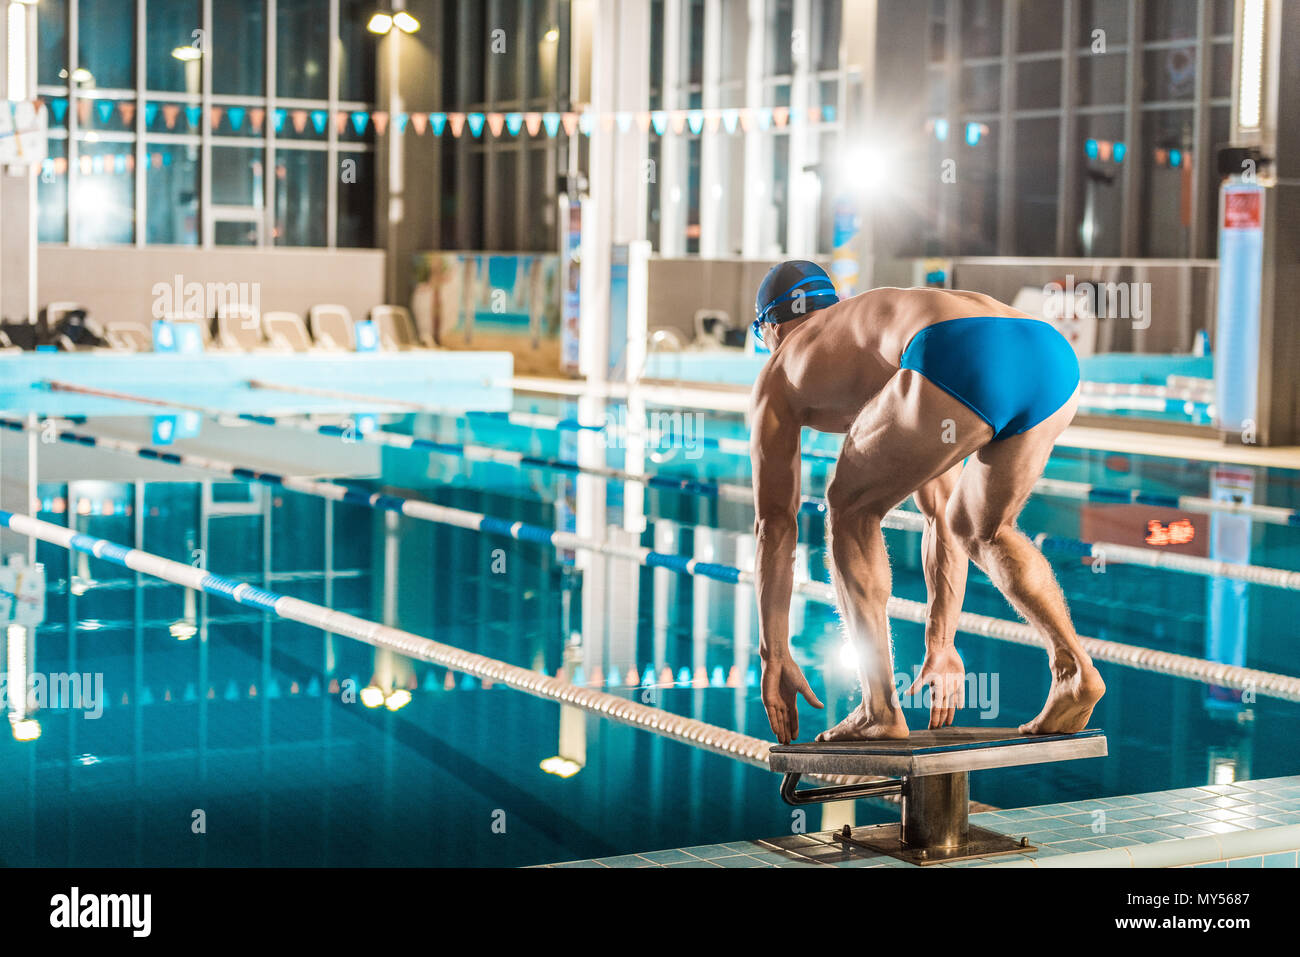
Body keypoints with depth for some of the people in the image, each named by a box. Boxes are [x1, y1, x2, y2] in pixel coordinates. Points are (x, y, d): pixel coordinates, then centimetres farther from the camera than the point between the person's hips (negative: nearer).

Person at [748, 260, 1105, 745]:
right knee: (981, 530, 31)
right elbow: (941, 516, 48)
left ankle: (880, 708, 14)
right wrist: (941, 646, 51)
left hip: (964, 365, -6)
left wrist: (773, 655, 35)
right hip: (1055, 357, 6)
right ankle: (1072, 665, 11)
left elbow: (774, 523, 29)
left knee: (851, 511, 19)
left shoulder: (778, 376, 31)